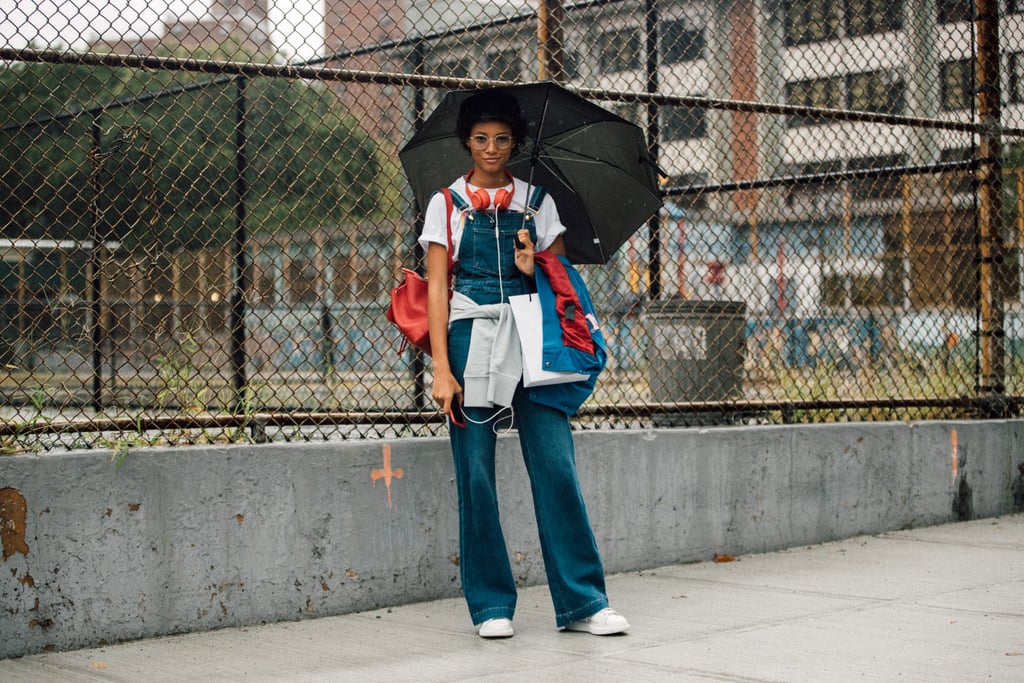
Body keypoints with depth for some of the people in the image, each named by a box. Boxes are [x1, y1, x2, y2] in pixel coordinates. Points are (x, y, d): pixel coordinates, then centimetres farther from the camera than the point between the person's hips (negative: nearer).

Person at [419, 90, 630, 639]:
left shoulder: (537, 201, 14)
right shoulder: (447, 204, 9)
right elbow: (437, 288, 2)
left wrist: (534, 270, -8)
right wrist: (441, 368, -7)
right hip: (470, 337, -1)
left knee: (556, 464, -7)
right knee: (475, 473, -2)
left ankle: (582, 602, -2)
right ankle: (491, 605, 8)